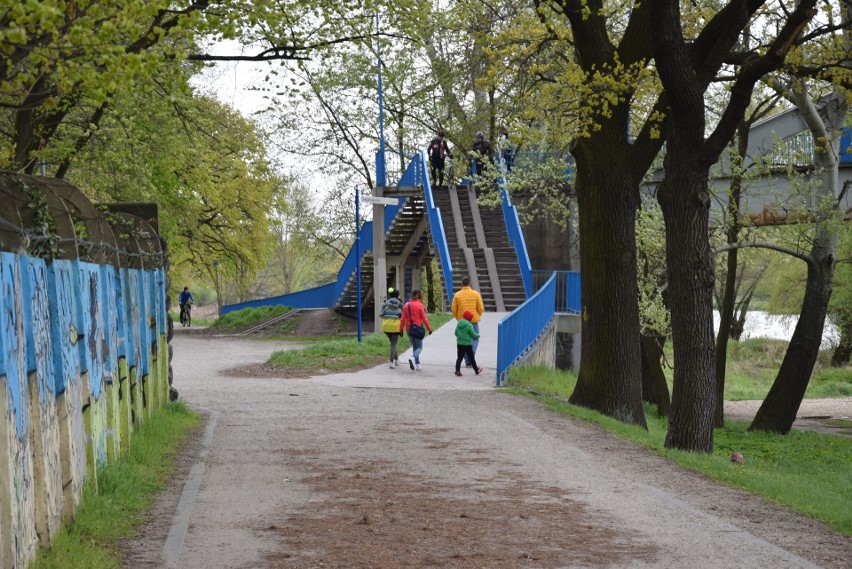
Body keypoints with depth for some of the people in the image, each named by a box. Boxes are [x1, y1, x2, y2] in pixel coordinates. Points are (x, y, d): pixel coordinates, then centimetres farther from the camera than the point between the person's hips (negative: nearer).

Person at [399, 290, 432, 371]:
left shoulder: (406, 305, 2)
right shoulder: (419, 305, -9)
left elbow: (402, 319, 3)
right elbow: (424, 318, -9)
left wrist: (401, 330, 10)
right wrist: (429, 328, 0)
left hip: (409, 329, 4)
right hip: (418, 327, -4)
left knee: (414, 347, 16)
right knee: (419, 347, 3)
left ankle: (418, 365, 13)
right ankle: (413, 358, -26)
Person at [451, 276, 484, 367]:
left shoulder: (457, 295, -1)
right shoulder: (476, 294, -4)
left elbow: (454, 310, -1)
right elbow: (481, 308, -4)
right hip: (474, 321, -2)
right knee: (475, 339, 11)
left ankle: (468, 362, 10)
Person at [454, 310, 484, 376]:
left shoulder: (458, 324, 3)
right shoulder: (469, 325, -15)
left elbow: (456, 333, 12)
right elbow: (473, 335, -10)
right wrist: (478, 335, 10)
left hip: (459, 344, 4)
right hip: (467, 344, -4)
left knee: (459, 358, 5)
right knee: (471, 358, 8)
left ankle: (457, 371, -6)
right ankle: (476, 370, 20)